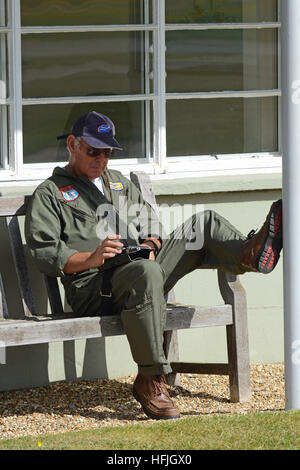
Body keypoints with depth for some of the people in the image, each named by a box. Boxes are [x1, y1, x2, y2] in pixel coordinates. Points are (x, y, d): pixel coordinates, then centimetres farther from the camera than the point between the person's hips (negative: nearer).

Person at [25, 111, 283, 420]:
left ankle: (251, 252, -45)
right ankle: (150, 380, -39)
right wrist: (90, 258, -20)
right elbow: (45, 253, -3)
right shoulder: (50, 193, 10)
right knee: (146, 273, -41)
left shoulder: (119, 182, 32)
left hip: (141, 269, 6)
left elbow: (147, 217, 25)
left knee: (204, 225, -11)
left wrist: (152, 243, 0)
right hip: (93, 286, -6)